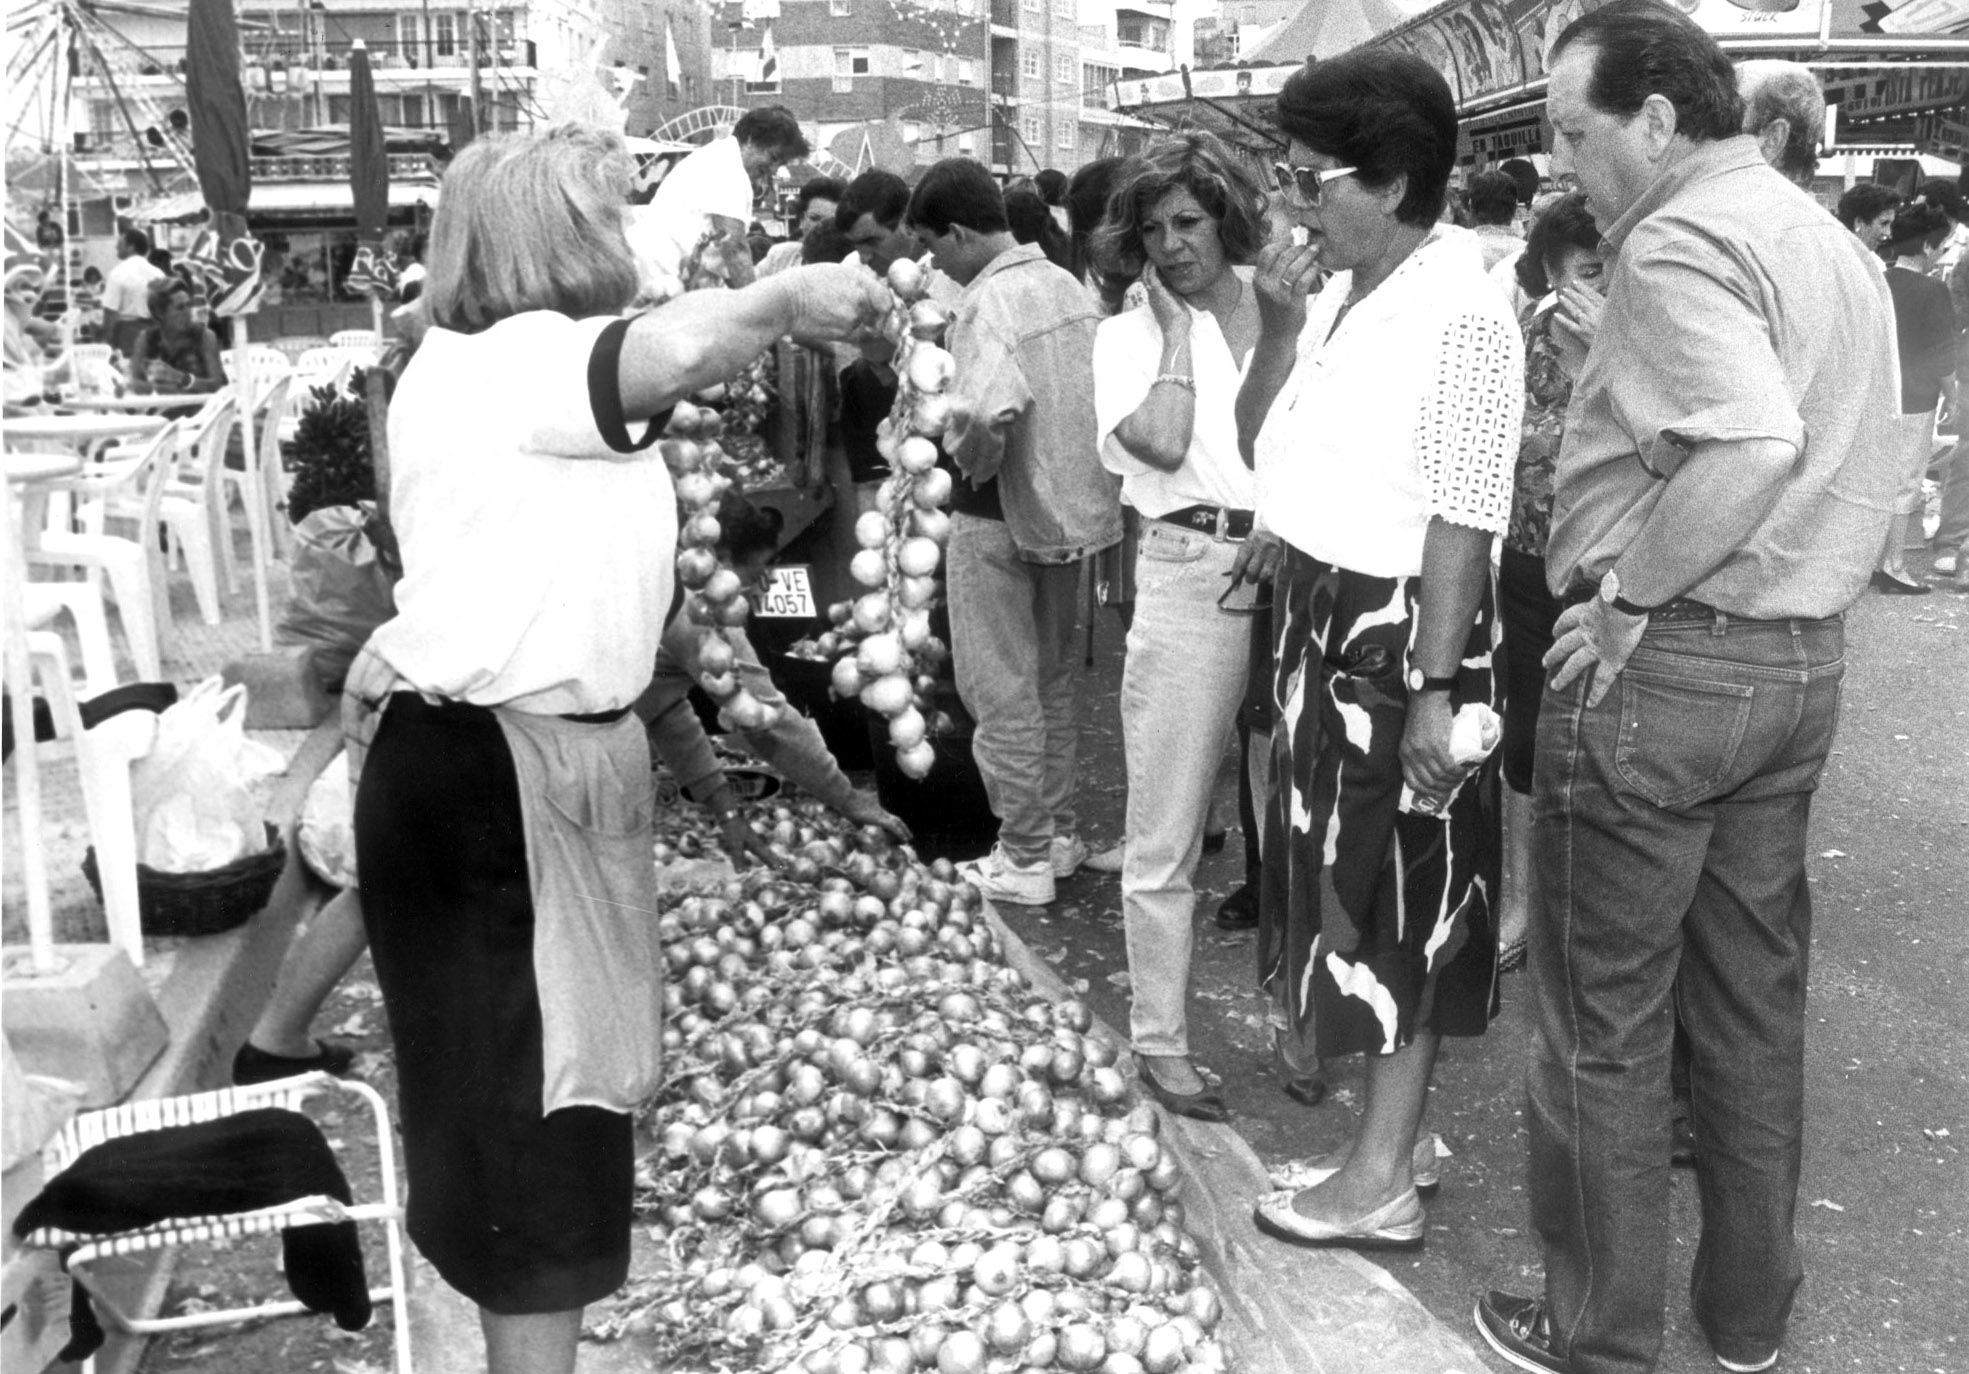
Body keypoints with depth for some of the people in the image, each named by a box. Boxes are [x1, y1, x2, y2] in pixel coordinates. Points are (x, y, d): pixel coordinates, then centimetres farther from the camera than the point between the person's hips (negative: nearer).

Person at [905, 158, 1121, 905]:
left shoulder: (987, 302, -20)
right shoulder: (1066, 284, 6)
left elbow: (987, 410, -35)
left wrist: (968, 461, -16)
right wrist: (1066, 463, 13)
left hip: (1000, 515, -8)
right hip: (1072, 504, 8)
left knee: (1001, 690, 3)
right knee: (1051, 678, 19)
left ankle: (1024, 858, 10)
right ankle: (1058, 831, 30)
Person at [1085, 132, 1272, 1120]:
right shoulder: (1128, 334, 5)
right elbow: (1161, 443, -13)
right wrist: (1177, 324, -3)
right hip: (1187, 578, -2)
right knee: (1166, 838, 1)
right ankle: (1159, 1039, 13)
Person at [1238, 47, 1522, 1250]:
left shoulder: (1461, 312, -17)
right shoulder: (1335, 294, 6)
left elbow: (1463, 518, -19)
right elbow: (1255, 444, 12)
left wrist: (1437, 688, -20)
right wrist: (1280, 328, -4)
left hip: (1402, 626, -8)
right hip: (1318, 611, 9)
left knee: (1403, 901, 4)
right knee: (1343, 879, 17)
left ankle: (1384, 1178, 17)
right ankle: (1387, 1128, 34)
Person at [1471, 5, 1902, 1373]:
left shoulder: (1679, 240, -16)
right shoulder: (1834, 239, 14)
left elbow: (1753, 442, -32)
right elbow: (1865, 466, 19)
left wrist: (1626, 589, -22)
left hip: (1664, 667, -9)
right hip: (1807, 659, 9)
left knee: (1601, 1020, 5)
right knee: (1756, 998, 18)